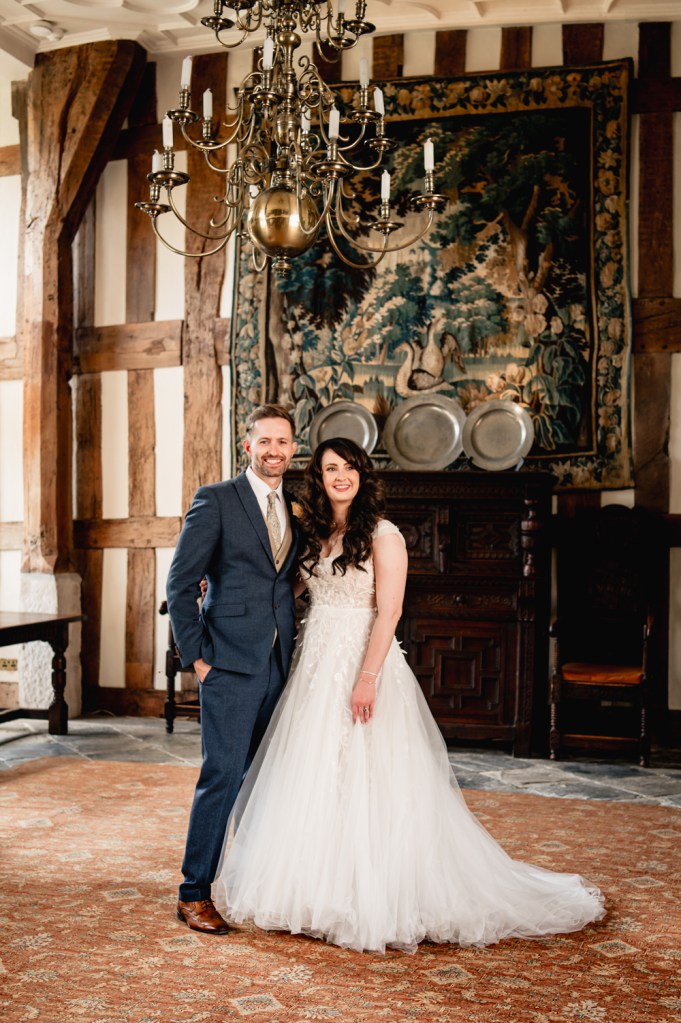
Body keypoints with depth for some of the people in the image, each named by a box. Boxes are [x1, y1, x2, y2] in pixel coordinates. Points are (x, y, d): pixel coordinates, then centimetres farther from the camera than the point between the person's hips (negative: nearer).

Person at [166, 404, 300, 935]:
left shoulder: (296, 509, 13)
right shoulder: (215, 500, -4)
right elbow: (181, 583, -6)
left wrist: (296, 651, 8)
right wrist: (195, 656, -9)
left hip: (280, 666, 6)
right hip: (231, 664, -6)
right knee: (223, 775, -5)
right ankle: (194, 894, 8)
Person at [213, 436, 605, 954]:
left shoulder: (382, 534, -8)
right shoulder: (317, 534, 13)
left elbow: (389, 611, -15)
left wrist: (367, 678, -23)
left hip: (361, 663, -7)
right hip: (316, 666, 7)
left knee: (365, 782, -4)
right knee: (314, 781, 11)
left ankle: (374, 901, 9)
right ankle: (320, 893, 24)